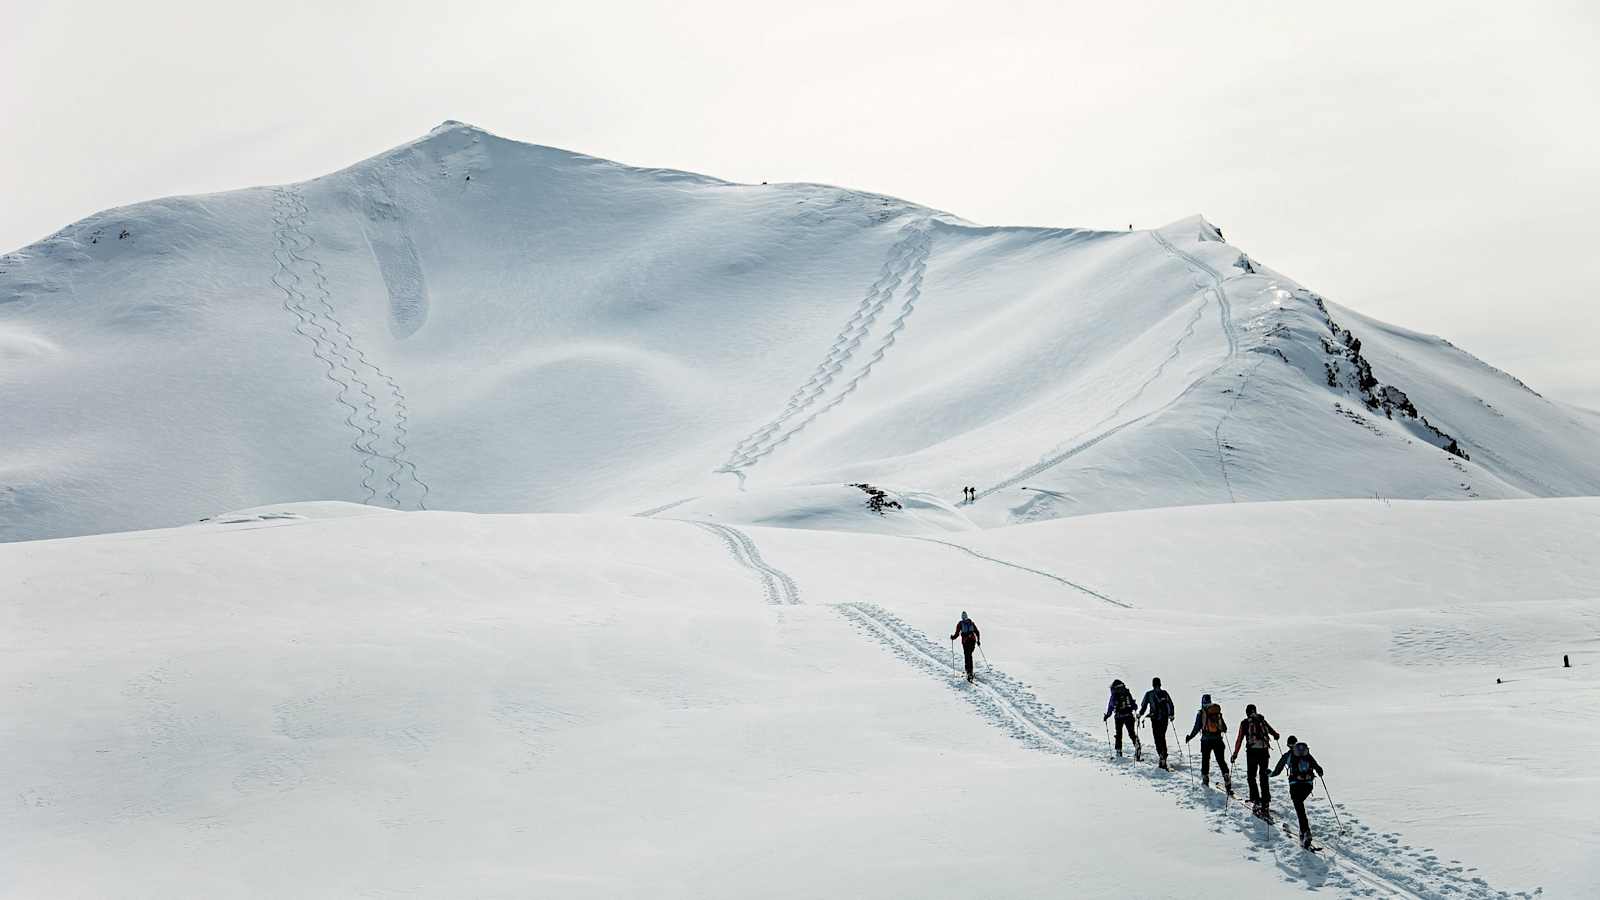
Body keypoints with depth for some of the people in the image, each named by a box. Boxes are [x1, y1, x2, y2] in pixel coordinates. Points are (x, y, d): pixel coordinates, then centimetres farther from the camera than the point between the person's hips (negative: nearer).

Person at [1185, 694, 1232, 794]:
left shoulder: (1201, 713, -5)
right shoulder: (1217, 712, 3)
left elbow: (1197, 728, -7)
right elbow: (1224, 728, 10)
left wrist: (1189, 737, 7)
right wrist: (1223, 730, 34)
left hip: (1206, 740, -2)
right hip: (1218, 740, 2)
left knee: (1205, 761, 14)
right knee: (1221, 761, 6)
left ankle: (1205, 781, 18)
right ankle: (1228, 785, -2)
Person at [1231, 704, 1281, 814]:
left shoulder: (1245, 723, 2)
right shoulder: (1262, 720, 10)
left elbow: (1239, 739, -3)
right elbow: (1271, 731, 21)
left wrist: (1235, 754, 0)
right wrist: (1276, 735, 46)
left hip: (1252, 751, -3)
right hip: (1264, 751, 3)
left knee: (1251, 776, 7)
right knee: (1264, 776, 12)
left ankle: (1256, 799, -4)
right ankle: (1266, 800, 10)